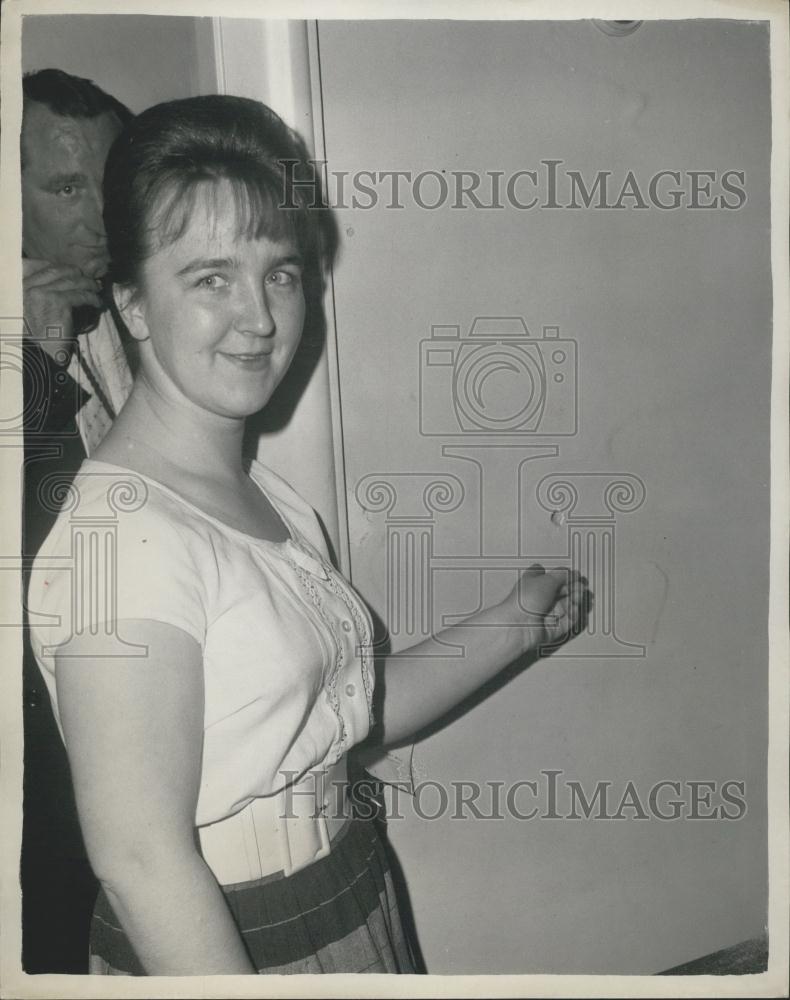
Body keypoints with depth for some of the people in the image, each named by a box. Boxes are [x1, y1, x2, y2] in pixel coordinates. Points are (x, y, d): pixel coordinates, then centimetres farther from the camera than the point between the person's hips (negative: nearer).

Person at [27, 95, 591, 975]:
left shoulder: (267, 496, 0)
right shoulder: (123, 530, -25)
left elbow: (346, 713, 6)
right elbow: (142, 861, -25)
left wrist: (512, 628, 1)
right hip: (215, 949, -7)